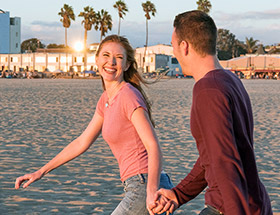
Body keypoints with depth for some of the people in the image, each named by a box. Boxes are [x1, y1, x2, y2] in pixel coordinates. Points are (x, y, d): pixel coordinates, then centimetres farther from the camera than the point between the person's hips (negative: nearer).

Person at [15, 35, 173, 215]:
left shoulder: (129, 95, -13)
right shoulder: (106, 99, 13)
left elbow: (154, 146, -22)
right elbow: (82, 142, 20)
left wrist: (152, 193, -34)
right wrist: (41, 172, 22)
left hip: (144, 187, -8)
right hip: (139, 187, 8)